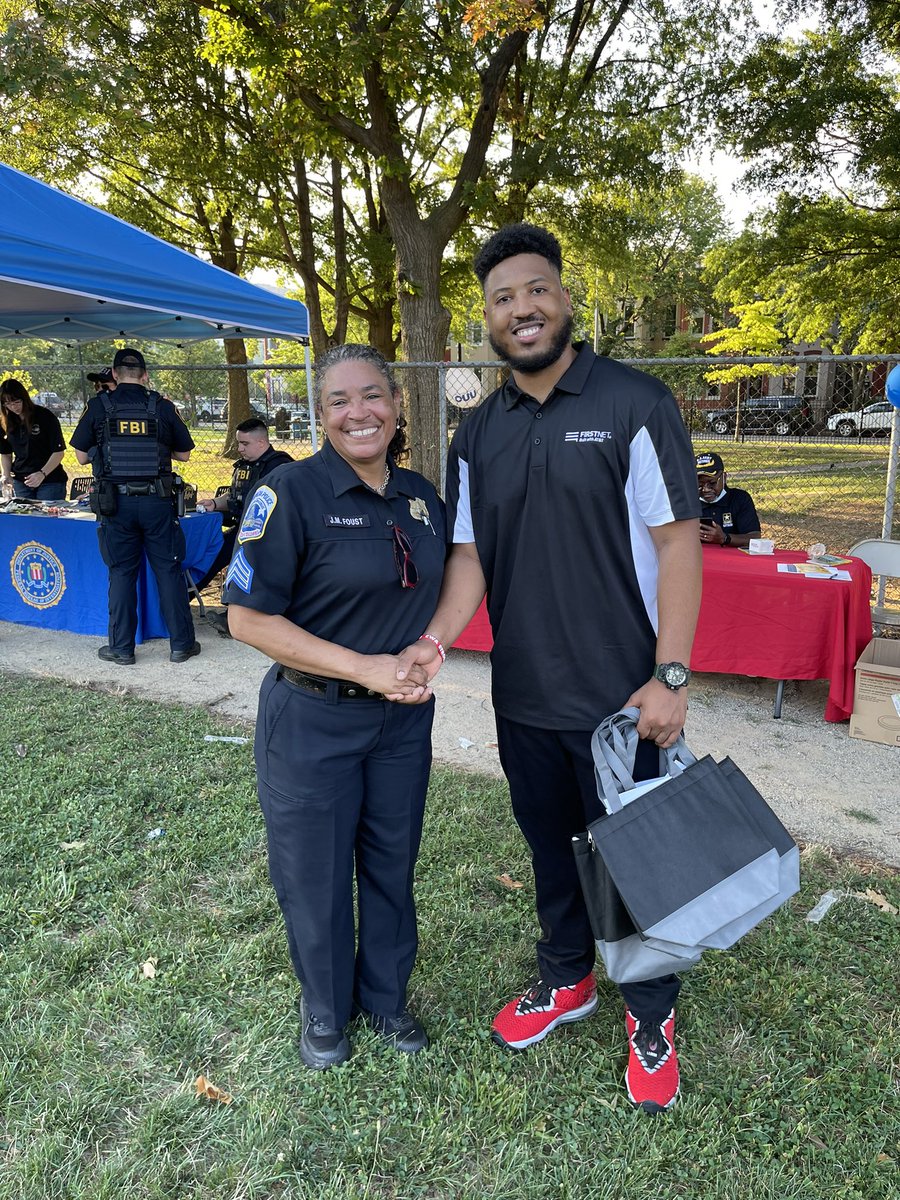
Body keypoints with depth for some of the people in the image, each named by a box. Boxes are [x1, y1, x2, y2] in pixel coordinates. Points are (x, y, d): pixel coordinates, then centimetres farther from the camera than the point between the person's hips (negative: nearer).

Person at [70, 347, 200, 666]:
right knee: (169, 571, 6)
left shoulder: (98, 406, 1)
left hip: (114, 501, 0)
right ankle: (181, 644, 11)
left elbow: (82, 456, 6)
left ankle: (121, 648, 13)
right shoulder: (162, 406, 1)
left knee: (121, 573, 8)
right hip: (157, 499, 0)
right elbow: (184, 454, 9)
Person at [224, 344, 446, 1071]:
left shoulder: (422, 497, 3)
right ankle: (325, 1007, 40)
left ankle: (387, 997, 43)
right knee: (315, 873, 12)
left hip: (404, 718, 5)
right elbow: (248, 617, -16)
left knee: (392, 862, 18)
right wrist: (362, 667, -20)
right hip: (312, 719, -4)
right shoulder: (291, 493, -15)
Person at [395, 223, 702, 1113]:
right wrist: (436, 638, -13)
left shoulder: (634, 404, -9)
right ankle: (567, 979, 46)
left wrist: (670, 676, -16)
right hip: (522, 697, 5)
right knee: (550, 845, 21)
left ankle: (651, 1015, 37)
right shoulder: (477, 436, 5)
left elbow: (676, 542, -11)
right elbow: (470, 558, 5)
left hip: (620, 696, -4)